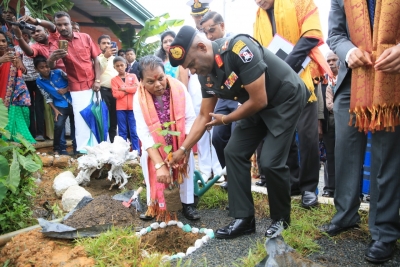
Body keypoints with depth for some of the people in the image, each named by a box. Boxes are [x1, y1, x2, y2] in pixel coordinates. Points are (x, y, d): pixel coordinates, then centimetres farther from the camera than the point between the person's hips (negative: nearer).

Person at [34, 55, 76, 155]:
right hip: (60, 105, 0)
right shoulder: (39, 81, -5)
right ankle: (57, 149, 3)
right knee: (58, 125, -17)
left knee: (75, 125, 6)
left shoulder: (58, 72, -10)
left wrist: (66, 89, -14)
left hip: (72, 102, 0)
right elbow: (47, 97, -1)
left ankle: (76, 148, 21)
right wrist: (55, 110, -7)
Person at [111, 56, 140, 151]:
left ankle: (136, 151, 8)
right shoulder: (114, 80, 6)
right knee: (122, 131, 5)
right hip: (120, 108, 0)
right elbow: (116, 94, -6)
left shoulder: (133, 76, 8)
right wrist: (130, 90, -8)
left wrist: (124, 88, -6)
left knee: (134, 131, 2)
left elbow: (137, 88, -7)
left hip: (132, 107, 0)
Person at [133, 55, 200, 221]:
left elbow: (190, 119, -20)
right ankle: (154, 205, -9)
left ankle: (187, 203, -9)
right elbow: (144, 133, -30)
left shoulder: (179, 88, -23)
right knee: (146, 157, -23)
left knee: (186, 157, -24)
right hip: (156, 144, 0)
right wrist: (160, 165, -38)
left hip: (180, 140, 0)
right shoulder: (139, 98, -24)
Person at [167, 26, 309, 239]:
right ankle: (244, 218, 8)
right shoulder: (206, 75, -5)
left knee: (270, 162, -16)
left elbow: (259, 100, -28)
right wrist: (182, 149, -1)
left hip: (286, 100, -7)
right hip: (258, 106, 8)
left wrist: (225, 120, -13)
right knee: (234, 152, -1)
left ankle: (281, 218, 10)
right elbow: (204, 116, 3)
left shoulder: (239, 49, -30)